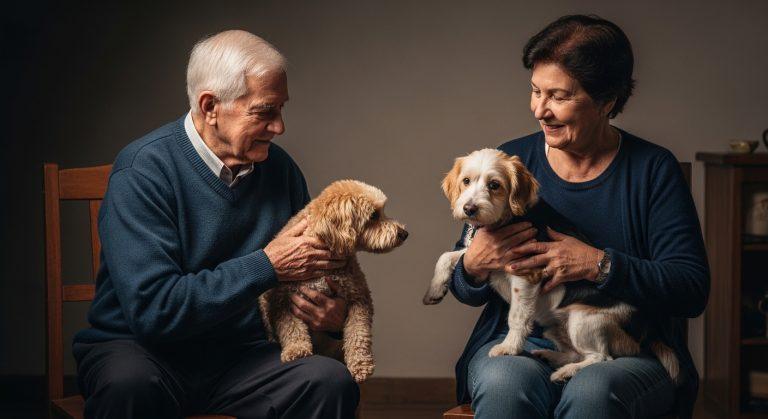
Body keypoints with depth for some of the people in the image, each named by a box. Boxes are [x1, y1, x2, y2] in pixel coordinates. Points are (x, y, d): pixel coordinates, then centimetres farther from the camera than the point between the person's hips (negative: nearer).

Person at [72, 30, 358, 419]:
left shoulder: (279, 168, 3)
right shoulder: (143, 169, -15)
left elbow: (310, 278, 14)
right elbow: (152, 309, -24)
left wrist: (334, 315, -10)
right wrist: (267, 266, -20)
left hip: (239, 353, 4)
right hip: (143, 352, -4)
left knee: (333, 382, -24)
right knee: (130, 384, -38)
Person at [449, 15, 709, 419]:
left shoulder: (653, 169, 1)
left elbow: (692, 290, -7)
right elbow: (465, 292, 10)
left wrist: (600, 265, -18)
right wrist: (473, 265, -14)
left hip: (629, 353, -1)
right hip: (521, 344, 2)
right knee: (504, 382, -33)